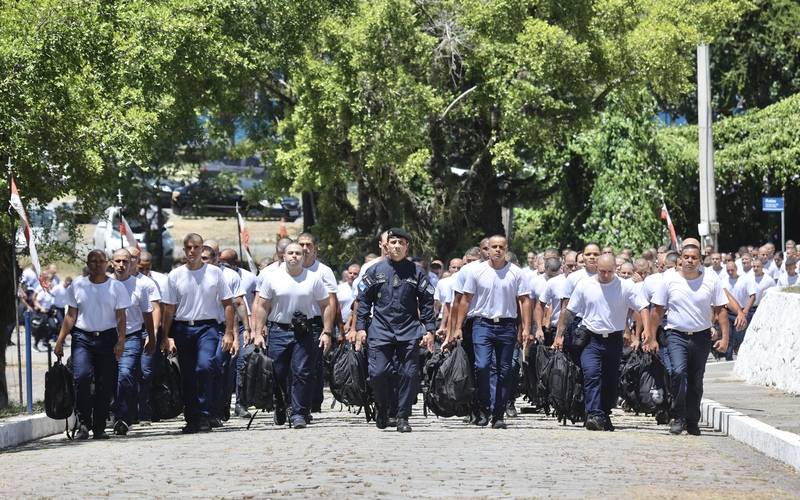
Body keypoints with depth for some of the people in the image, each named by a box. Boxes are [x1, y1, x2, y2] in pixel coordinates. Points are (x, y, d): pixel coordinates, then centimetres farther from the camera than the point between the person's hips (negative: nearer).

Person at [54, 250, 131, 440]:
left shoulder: (116, 287, 5)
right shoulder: (77, 285, 7)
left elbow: (120, 317, 3)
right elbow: (71, 316, 9)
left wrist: (121, 340, -11)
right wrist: (60, 340, 3)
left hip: (107, 338, 0)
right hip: (82, 337, 0)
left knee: (105, 385, -1)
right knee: (81, 377, -19)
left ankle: (99, 428, 8)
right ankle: (83, 423, -11)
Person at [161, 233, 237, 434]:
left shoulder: (214, 272, 2)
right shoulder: (175, 275, 6)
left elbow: (228, 304, 5)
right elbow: (169, 309, 8)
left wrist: (229, 333, 0)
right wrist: (167, 337, 3)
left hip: (207, 327, -2)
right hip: (182, 329, 3)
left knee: (205, 366, -23)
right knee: (187, 376, 6)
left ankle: (204, 416, -17)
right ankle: (191, 419, 15)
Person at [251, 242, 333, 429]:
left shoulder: (314, 278, 4)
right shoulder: (272, 277, 2)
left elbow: (326, 305, 7)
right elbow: (261, 306, 4)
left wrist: (326, 332, 0)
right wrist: (258, 333, -2)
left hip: (303, 331, 0)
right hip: (278, 331, 0)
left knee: (302, 373, -7)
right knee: (278, 374, 1)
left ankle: (298, 413, -4)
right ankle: (280, 408, 22)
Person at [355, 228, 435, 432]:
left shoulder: (416, 272, 8)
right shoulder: (375, 271, 8)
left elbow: (427, 302, 9)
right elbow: (363, 300, 9)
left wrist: (429, 330, 2)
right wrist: (361, 328, 2)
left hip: (409, 331, 0)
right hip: (380, 330, 0)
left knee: (409, 374, -4)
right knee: (378, 373, -8)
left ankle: (402, 417, 5)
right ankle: (383, 408, 17)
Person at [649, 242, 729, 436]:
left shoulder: (711, 280, 0)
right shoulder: (669, 280, -2)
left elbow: (720, 310, 4)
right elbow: (657, 310, 4)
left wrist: (724, 337, -2)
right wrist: (651, 336, 4)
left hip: (701, 336, 2)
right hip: (676, 335, -1)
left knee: (696, 381, 7)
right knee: (678, 371, -22)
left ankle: (692, 421, 21)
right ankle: (678, 416, -12)